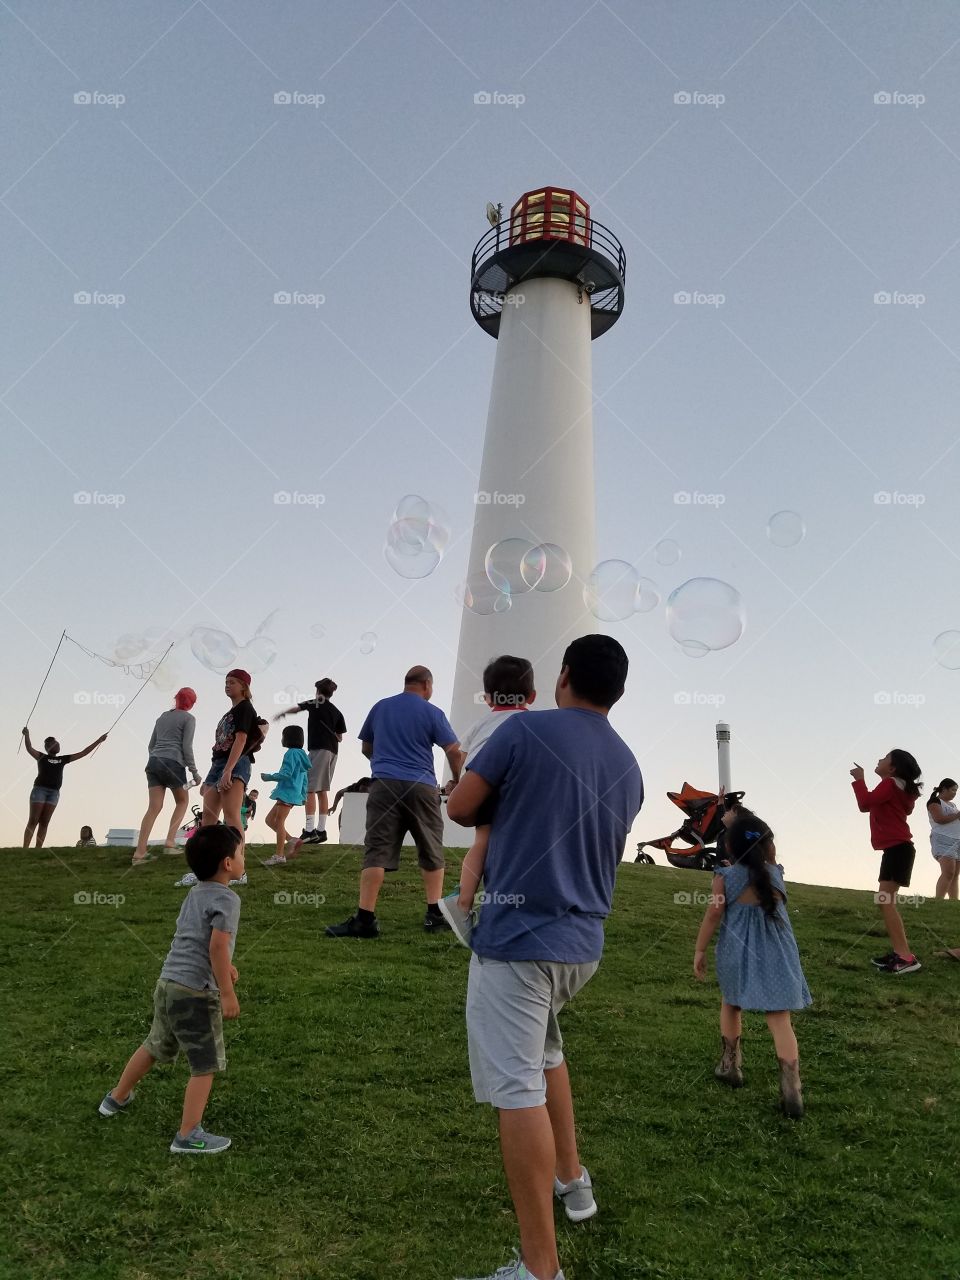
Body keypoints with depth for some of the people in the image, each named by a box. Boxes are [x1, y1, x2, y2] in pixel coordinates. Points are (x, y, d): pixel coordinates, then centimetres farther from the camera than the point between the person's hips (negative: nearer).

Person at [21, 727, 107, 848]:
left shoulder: (62, 759, 19)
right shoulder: (41, 757, 9)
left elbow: (83, 753, 19)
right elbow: (29, 748, -10)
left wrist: (99, 740, 17)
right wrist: (26, 735, -28)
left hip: (54, 793, 4)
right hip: (40, 789, -4)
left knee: (44, 823, 1)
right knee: (33, 821, -8)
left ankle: (38, 850, -1)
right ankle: (25, 849, -11)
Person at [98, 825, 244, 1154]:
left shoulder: (194, 894, 13)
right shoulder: (226, 898, -16)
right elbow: (217, 945, -23)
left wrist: (224, 966, 31)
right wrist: (227, 993, -19)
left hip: (168, 982, 9)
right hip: (196, 992, -9)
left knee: (154, 1046, 29)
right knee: (206, 1064, 2)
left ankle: (117, 1097, 46)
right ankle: (188, 1136, 6)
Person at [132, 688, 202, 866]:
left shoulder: (162, 717, 21)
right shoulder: (188, 718, 2)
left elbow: (151, 745, 21)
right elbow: (187, 747, -6)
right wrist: (194, 772, -3)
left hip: (154, 762, 5)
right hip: (173, 763, -5)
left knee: (154, 807, 1)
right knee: (182, 802, 15)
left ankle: (139, 852, -7)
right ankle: (170, 843, 1)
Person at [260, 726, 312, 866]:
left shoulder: (291, 753, -11)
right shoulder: (301, 754, 18)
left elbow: (286, 774, -19)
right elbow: (304, 779, 19)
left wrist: (269, 777, -8)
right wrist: (303, 795, 21)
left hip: (288, 793, -10)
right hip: (294, 794, 10)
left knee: (279, 822, -8)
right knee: (270, 819, 13)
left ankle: (279, 855, -8)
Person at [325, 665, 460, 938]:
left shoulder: (380, 707, 14)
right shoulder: (432, 713, 4)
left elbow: (366, 748, 24)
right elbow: (454, 751, -1)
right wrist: (457, 783, 13)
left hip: (384, 785, 2)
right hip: (421, 787, -1)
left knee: (377, 852, -2)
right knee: (431, 852, 11)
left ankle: (365, 919, -9)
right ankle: (434, 915, 9)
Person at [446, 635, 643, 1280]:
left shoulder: (526, 730, -12)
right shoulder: (629, 768, 7)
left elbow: (459, 809, -6)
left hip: (518, 937, -7)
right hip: (583, 942, 7)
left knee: (518, 1090, -1)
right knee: (545, 1051, 30)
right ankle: (572, 1180, 42)